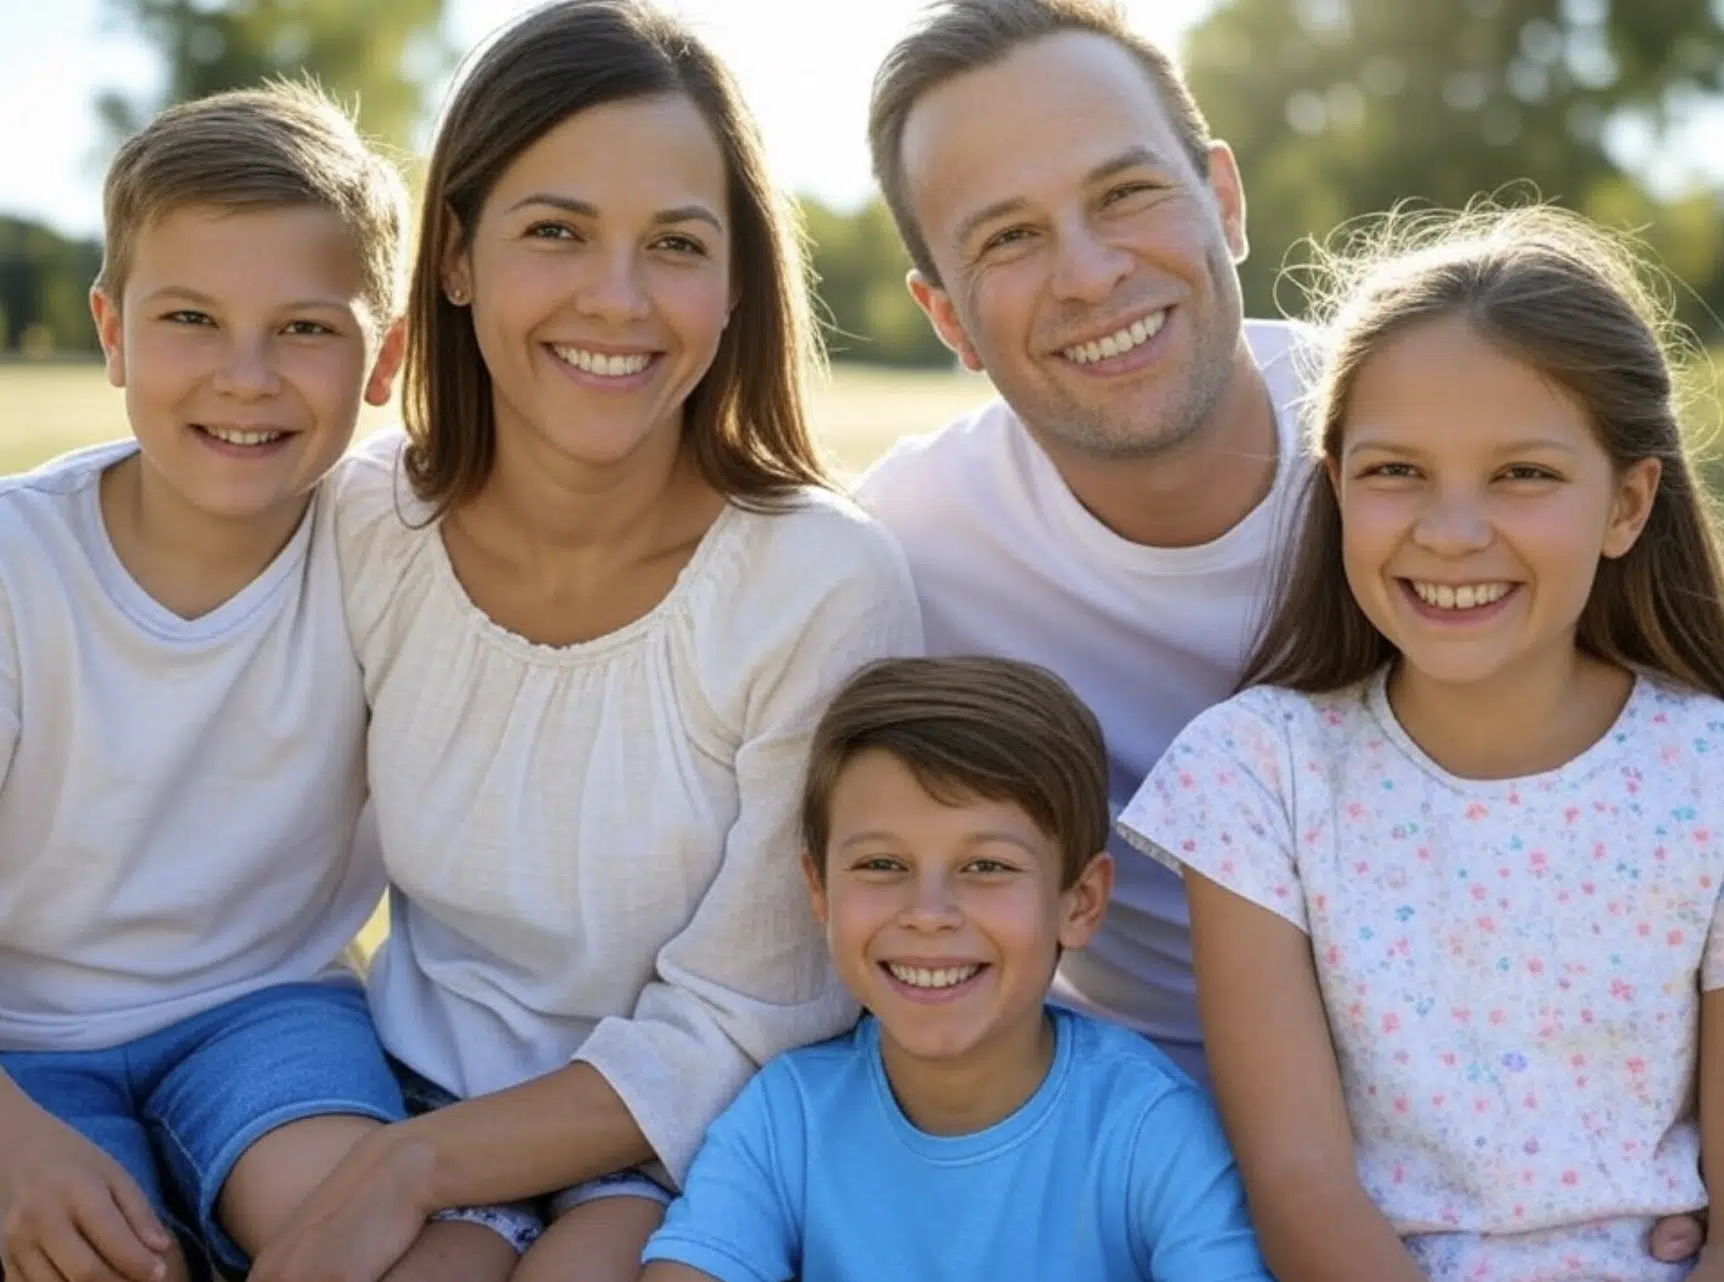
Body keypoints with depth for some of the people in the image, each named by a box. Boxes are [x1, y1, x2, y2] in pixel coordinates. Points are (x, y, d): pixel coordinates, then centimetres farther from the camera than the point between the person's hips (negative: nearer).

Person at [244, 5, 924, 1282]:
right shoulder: (362, 528, -8)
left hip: (694, 1151, -2)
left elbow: (734, 1034, -13)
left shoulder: (827, 590, -19)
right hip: (420, 1078, 3)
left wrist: (415, 1168, -18)